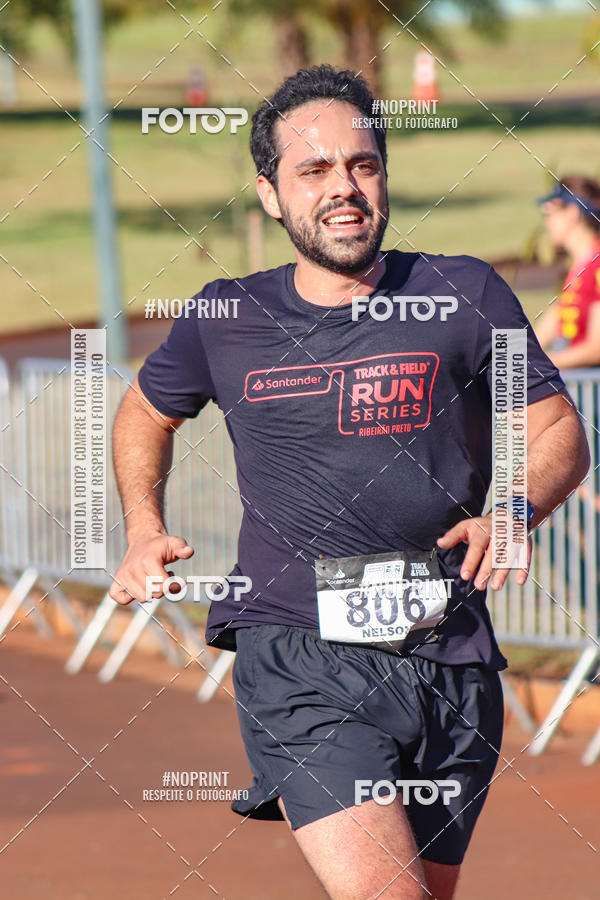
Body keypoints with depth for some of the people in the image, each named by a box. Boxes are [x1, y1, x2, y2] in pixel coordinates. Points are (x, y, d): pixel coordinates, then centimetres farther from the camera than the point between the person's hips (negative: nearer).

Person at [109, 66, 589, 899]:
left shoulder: (464, 295, 6)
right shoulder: (227, 320, 8)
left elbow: (560, 433, 9)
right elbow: (146, 411, 28)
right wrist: (146, 534, 13)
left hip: (450, 659, 2)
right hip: (298, 655, -2)